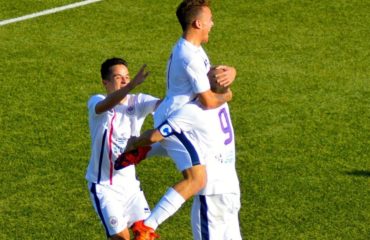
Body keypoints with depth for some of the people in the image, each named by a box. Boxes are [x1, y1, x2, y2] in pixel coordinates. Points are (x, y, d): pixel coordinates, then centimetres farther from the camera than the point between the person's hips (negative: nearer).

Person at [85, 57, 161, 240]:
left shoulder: (138, 102, -3)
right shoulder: (96, 102, -14)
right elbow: (105, 105, -38)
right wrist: (132, 85, -54)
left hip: (130, 183, 5)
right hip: (104, 186, -5)